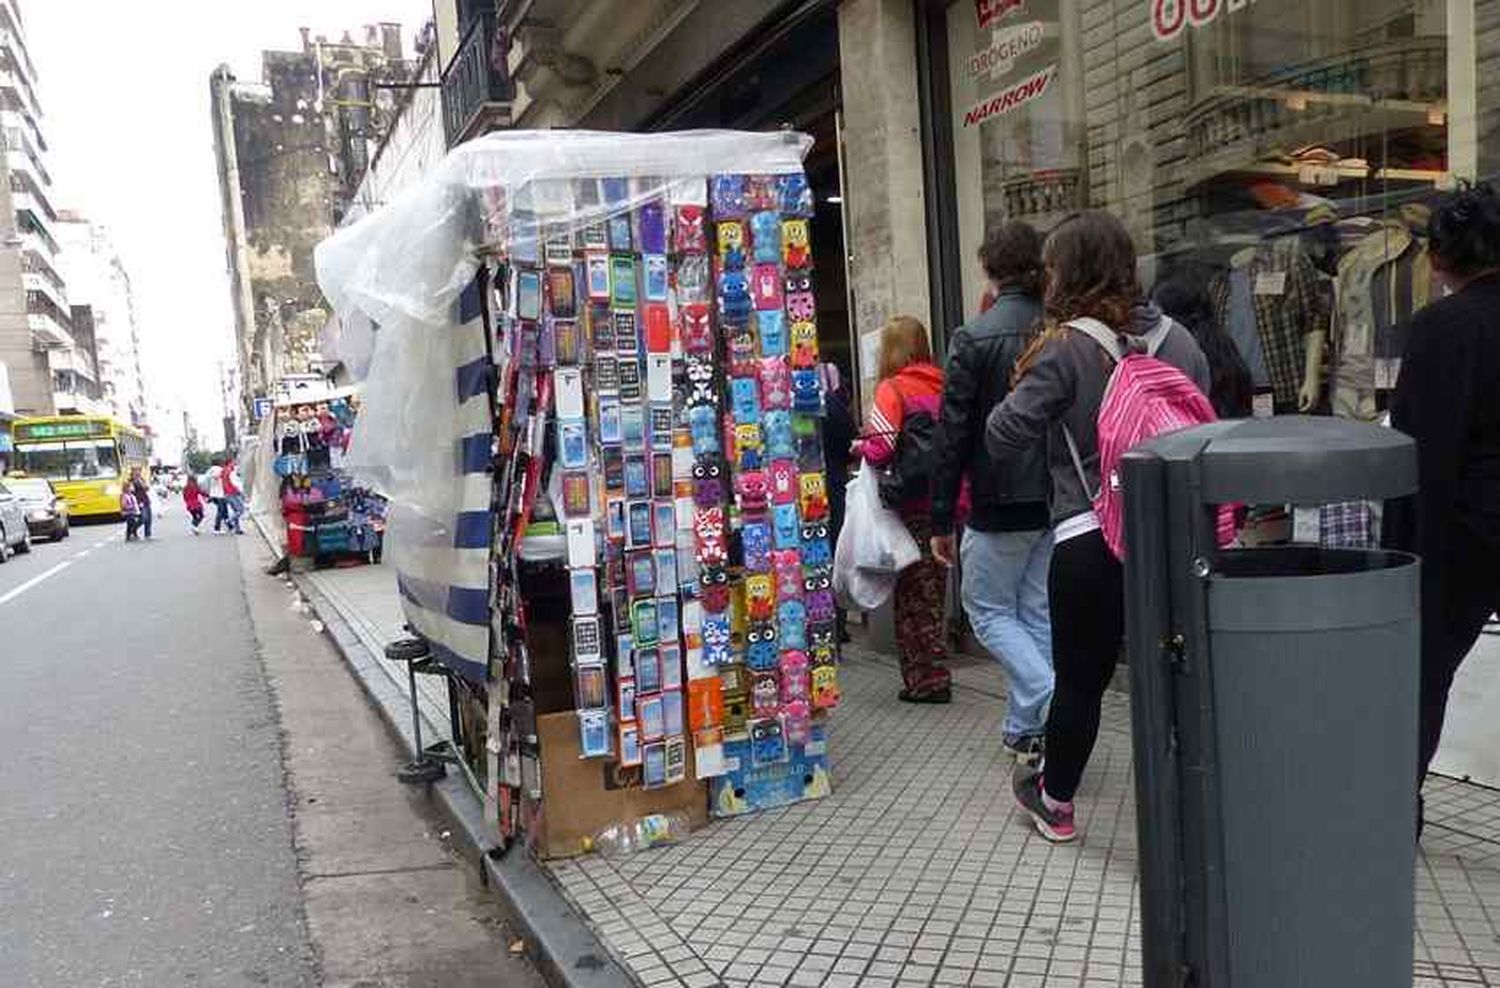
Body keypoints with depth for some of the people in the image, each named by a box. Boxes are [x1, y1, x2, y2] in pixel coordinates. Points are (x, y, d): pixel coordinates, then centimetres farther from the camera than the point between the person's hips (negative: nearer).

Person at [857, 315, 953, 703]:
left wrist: (862, 445, 2)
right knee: (932, 587, 15)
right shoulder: (941, 387, 6)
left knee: (913, 591, 3)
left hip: (911, 506, -6)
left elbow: (881, 449, -18)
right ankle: (931, 675, 23)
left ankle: (927, 679, 7)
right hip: (942, 500, 6)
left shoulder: (892, 389, -10)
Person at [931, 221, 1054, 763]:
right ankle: (1026, 730, 23)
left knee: (988, 609, 12)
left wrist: (941, 520, -6)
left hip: (999, 503, -5)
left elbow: (954, 434, -12)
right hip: (1060, 502, 5)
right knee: (1039, 612, 15)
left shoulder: (973, 338, -12)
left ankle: (1054, 699, -7)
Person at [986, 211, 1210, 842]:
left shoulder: (1066, 348, -12)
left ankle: (1055, 801, 31)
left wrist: (1020, 391, 7)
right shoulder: (1178, 339, 5)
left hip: (1089, 537, -4)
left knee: (1080, 677, 12)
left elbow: (1003, 437, -11)